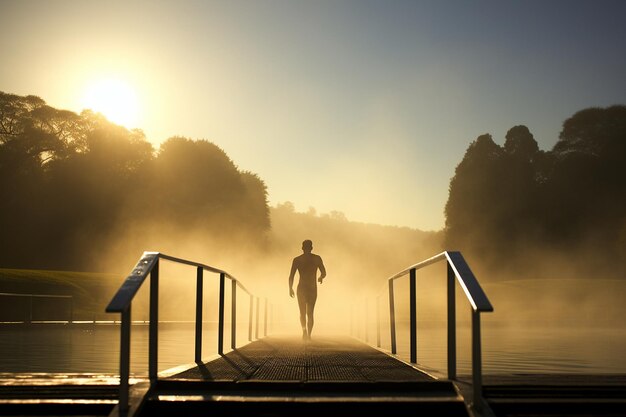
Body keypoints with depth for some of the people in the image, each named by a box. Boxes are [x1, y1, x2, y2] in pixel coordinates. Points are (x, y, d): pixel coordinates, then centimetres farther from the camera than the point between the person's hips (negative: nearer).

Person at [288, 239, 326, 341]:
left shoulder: (297, 260, 0)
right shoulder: (317, 258, 1)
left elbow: (291, 276, -4)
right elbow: (324, 273, 0)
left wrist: (290, 288, 8)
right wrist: (320, 278, 23)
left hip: (301, 288, 0)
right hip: (313, 289, 0)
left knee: (302, 312, 12)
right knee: (310, 313, 10)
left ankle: (304, 330, -12)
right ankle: (309, 334, 2)